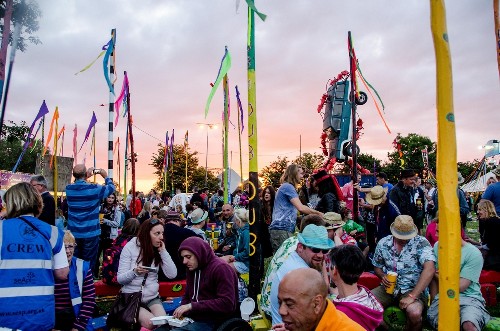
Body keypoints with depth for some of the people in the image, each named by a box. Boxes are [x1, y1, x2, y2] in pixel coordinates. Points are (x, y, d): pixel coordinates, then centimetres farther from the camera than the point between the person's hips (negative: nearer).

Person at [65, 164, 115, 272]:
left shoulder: (69, 189, -2)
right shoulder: (94, 188, -13)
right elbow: (111, 187, 4)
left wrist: (86, 177, 17)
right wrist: (106, 176, 19)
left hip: (73, 233, 4)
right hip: (90, 234, -4)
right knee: (89, 264, 5)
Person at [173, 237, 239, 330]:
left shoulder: (220, 268, -13)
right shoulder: (191, 268, 13)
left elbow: (227, 303, -21)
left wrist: (192, 306, -22)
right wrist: (180, 312, 2)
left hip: (212, 323, -8)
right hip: (192, 319, 8)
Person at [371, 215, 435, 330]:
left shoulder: (421, 243, -11)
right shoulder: (383, 243, 2)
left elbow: (429, 269, -23)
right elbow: (377, 266, 16)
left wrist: (412, 296, -28)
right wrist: (383, 276, -9)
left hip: (413, 289, -4)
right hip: (389, 288, 4)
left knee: (414, 313, -36)